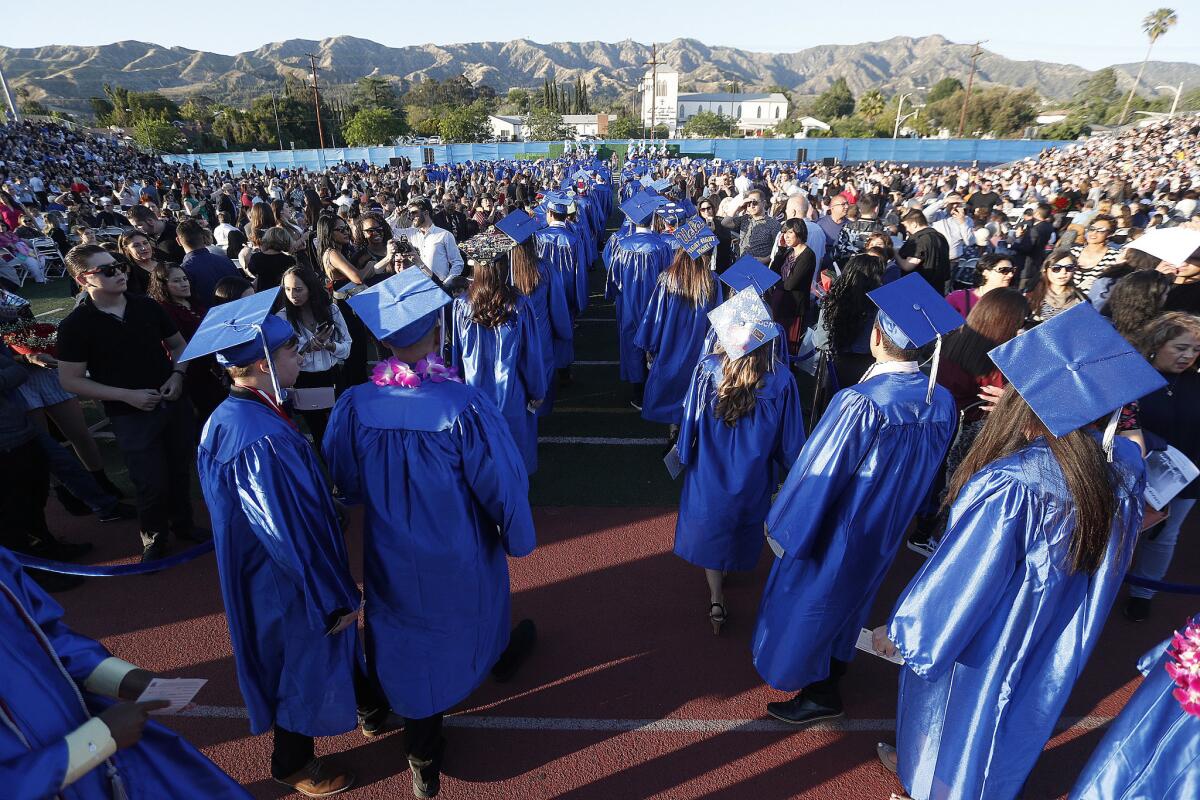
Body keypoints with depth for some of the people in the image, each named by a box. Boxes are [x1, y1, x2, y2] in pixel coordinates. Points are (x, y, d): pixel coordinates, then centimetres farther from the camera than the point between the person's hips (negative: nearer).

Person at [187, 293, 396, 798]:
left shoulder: (234, 414, -6)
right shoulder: (260, 440, -36)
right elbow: (291, 532, -28)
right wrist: (334, 598, -15)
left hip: (271, 566, 9)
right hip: (289, 584, -9)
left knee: (334, 645, 28)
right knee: (305, 662, 17)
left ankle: (367, 706, 53)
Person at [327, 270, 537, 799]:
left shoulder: (353, 407, -20)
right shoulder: (465, 406, -29)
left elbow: (345, 485, -3)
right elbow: (502, 486, -20)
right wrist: (518, 537, -2)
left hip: (393, 557, 1)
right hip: (461, 554, -1)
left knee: (410, 646, 20)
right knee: (473, 613, 30)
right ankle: (499, 656, 63)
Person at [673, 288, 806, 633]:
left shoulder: (707, 369, -23)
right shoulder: (782, 380, -22)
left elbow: (690, 423, -11)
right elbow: (790, 440, -10)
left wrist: (683, 454, 6)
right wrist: (788, 463, 10)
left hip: (709, 472, 0)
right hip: (753, 478, 1)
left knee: (711, 527, 22)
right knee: (741, 526, 27)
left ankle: (717, 599, 28)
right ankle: (729, 569, 53)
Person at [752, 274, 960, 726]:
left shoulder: (859, 403, -33)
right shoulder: (943, 403, -13)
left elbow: (816, 475, -24)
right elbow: (928, 473, 2)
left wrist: (781, 528, -9)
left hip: (835, 532, -6)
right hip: (887, 533, 6)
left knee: (811, 600, 18)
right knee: (851, 598, 28)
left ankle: (820, 693, 36)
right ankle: (836, 663, 52)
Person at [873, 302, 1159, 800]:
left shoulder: (1008, 485, -36)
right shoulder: (1123, 464, -16)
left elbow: (955, 580, -26)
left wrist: (898, 631, -12)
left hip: (981, 644, -5)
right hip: (1052, 646, 6)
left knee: (959, 711, 22)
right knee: (1008, 719, 29)